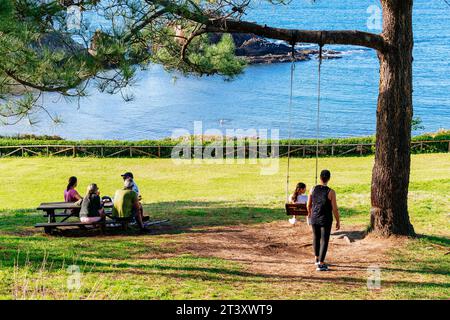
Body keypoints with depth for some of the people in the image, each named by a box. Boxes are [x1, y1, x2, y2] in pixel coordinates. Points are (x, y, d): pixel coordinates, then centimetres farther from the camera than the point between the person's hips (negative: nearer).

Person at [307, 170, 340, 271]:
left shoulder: (313, 189, -5)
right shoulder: (331, 192, -16)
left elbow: (308, 205, 5)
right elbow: (335, 209, -14)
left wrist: (309, 213, 27)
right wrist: (338, 222, -1)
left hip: (314, 218, 4)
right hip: (325, 220, -4)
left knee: (316, 237, 24)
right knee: (324, 241, 2)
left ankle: (317, 259, 38)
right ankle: (321, 264, -2)